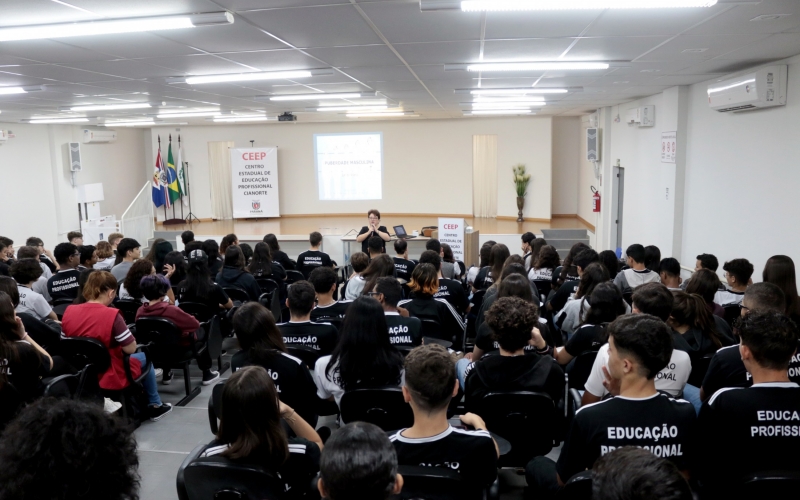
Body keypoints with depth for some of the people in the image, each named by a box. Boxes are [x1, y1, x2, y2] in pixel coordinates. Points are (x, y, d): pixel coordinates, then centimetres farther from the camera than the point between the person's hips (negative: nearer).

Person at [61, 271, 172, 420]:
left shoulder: (69, 311, -8)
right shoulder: (112, 315, -25)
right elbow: (131, 349, -20)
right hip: (111, 378, -6)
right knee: (144, 357, 25)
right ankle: (155, 406, 36)